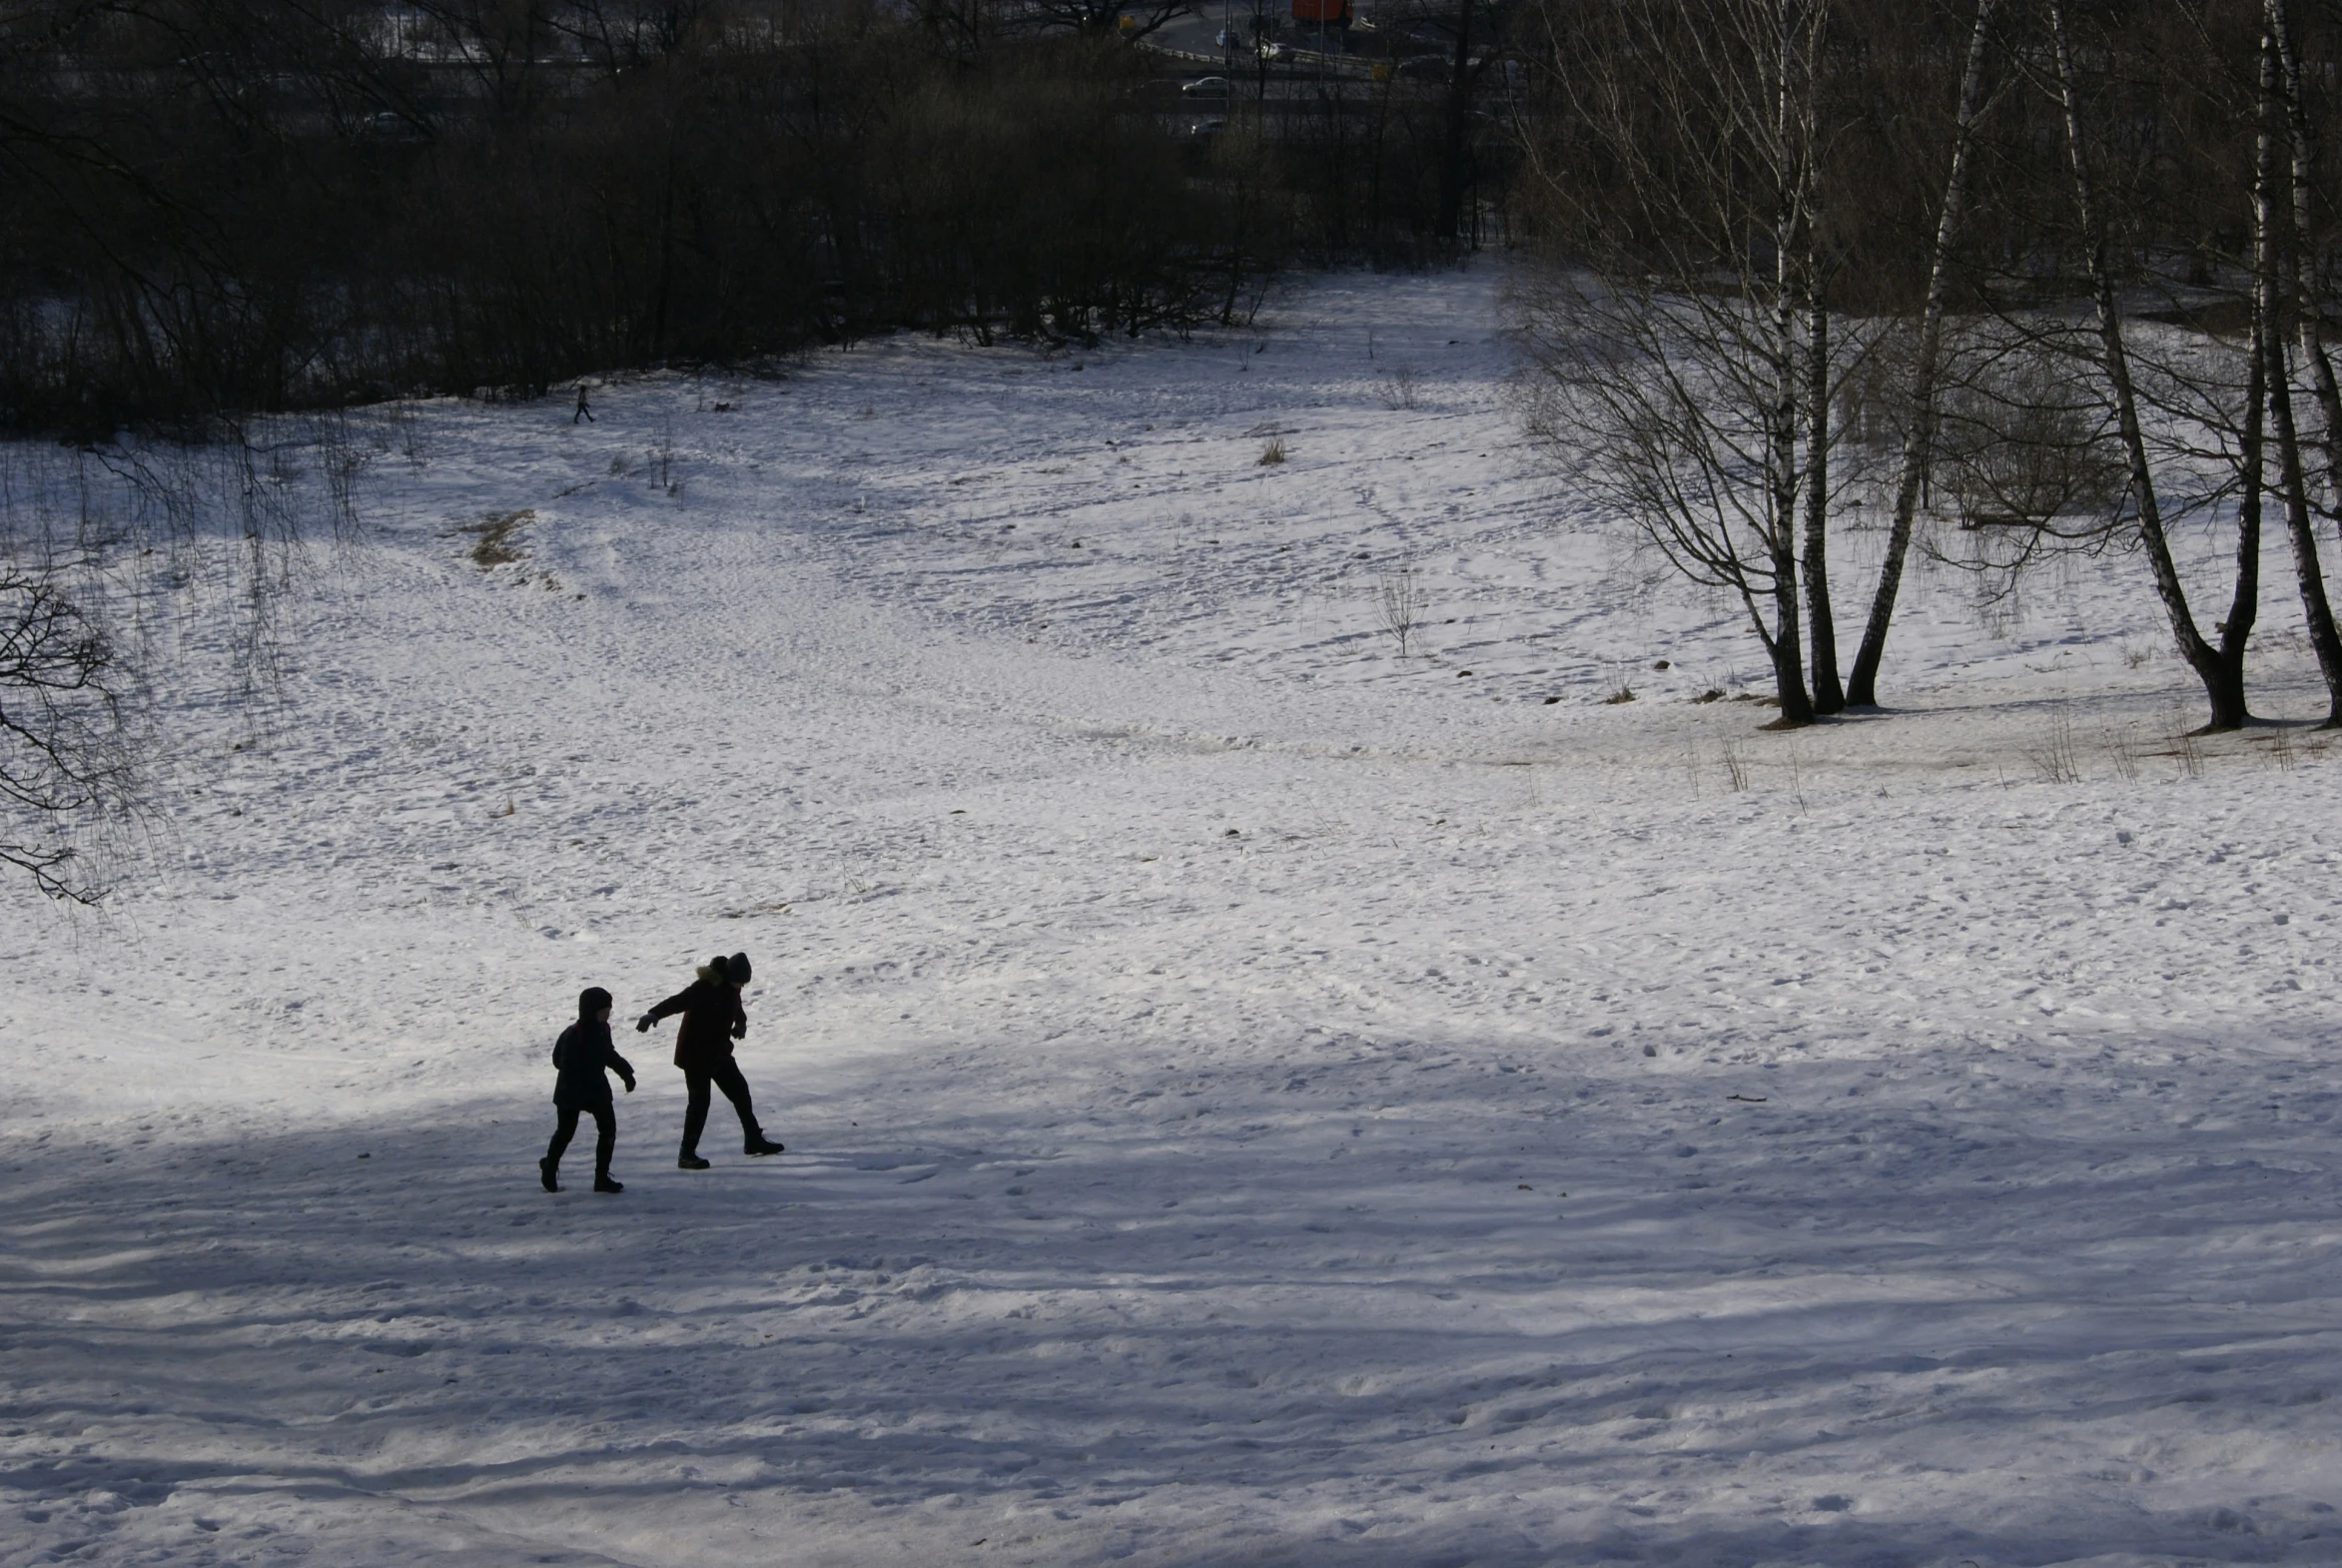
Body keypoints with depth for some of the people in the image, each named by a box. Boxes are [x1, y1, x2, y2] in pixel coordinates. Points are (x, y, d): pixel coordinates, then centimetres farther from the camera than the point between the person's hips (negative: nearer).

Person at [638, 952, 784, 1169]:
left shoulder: (730, 987, 2)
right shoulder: (704, 988, -25)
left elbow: (736, 1008, 21)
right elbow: (678, 1002, -39)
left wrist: (741, 1023, -2)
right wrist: (653, 1014, -57)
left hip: (719, 1053, 9)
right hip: (696, 1054, -9)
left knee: (740, 1091, 16)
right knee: (700, 1101, -11)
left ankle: (753, 1139, 32)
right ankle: (687, 1154, -6)